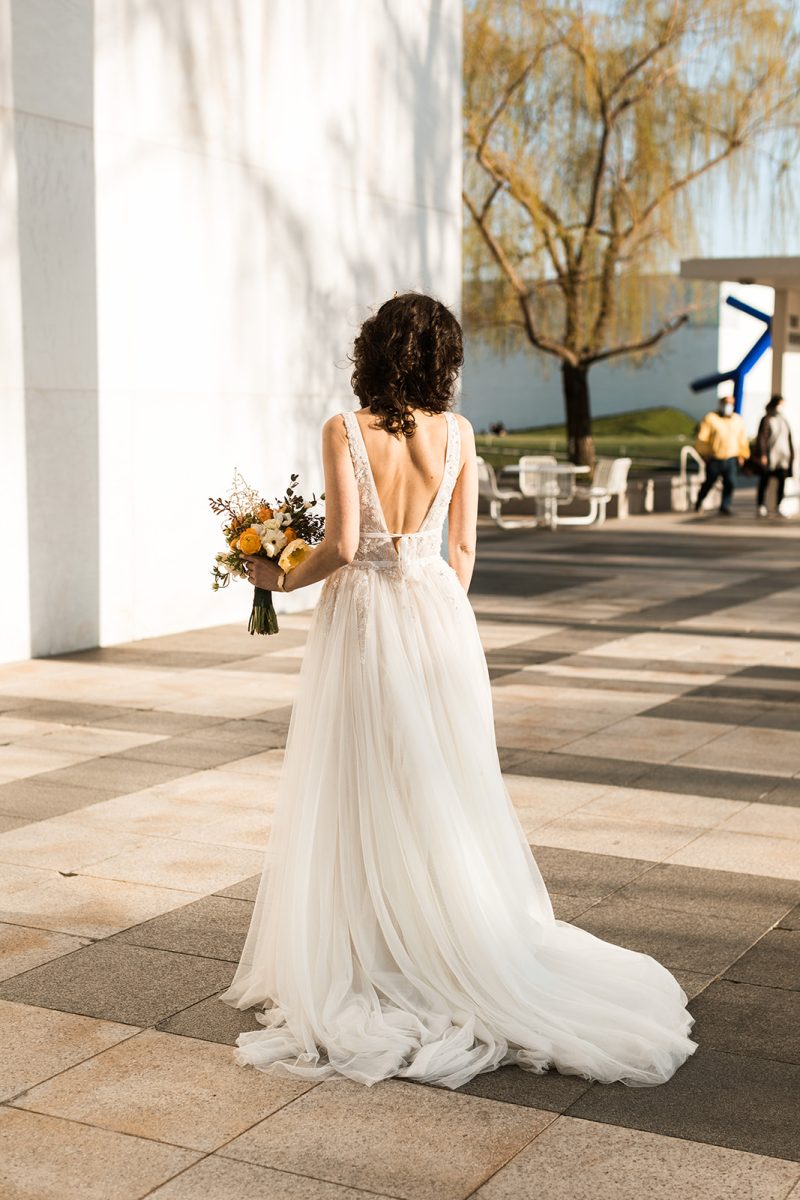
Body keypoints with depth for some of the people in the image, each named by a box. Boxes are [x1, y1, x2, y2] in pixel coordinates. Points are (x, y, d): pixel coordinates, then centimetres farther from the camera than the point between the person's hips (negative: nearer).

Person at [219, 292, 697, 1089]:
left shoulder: (345, 431, -11)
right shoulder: (456, 433, 0)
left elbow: (341, 546, -15)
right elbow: (464, 548, 4)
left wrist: (282, 579, 3)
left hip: (363, 616, -3)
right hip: (438, 613, 4)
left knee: (363, 795, 6)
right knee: (444, 792, 13)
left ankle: (374, 958, 11)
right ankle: (460, 952, 20)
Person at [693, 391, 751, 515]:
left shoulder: (738, 420, 10)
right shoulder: (710, 419, -4)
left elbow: (742, 439, 18)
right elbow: (702, 438, -5)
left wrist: (742, 455, 17)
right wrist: (704, 454, -7)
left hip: (731, 459, 3)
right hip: (714, 459, -3)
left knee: (730, 482, -12)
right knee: (709, 482, 8)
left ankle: (725, 506, -3)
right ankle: (698, 502, 32)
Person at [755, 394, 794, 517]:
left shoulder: (784, 420, 14)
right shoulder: (767, 419, -4)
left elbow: (789, 439, 17)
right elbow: (761, 438, -9)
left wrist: (791, 454, 12)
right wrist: (762, 455, -16)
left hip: (783, 457, 5)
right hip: (769, 456, -5)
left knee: (782, 481, -3)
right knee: (764, 482, 1)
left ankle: (779, 507, 1)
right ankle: (761, 506, 6)